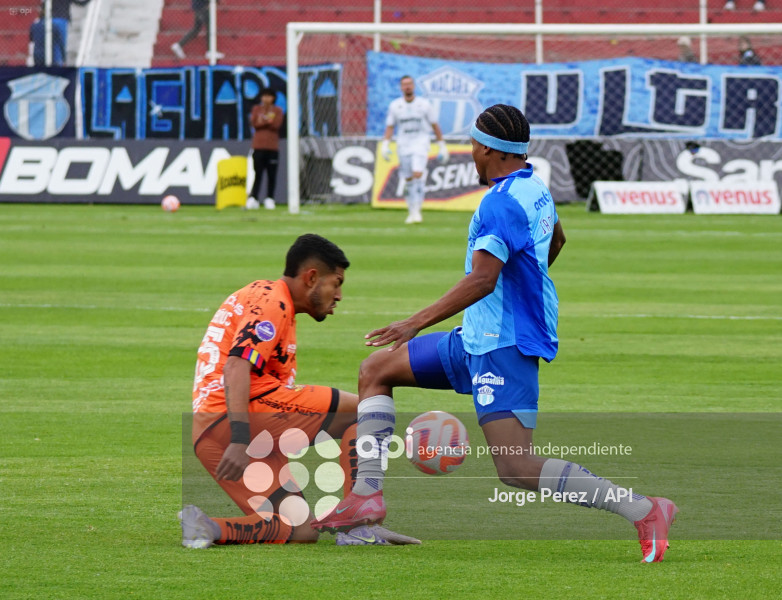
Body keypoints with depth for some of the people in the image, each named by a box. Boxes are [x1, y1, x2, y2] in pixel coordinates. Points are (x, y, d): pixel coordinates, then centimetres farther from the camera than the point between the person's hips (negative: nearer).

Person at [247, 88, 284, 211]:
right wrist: (268, 121, -12)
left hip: (273, 146, 1)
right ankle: (253, 198, -11)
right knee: (258, 173, -7)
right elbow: (254, 123, -4)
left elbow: (277, 125, -7)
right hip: (259, 146, -1)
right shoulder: (256, 109, 11)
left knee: (272, 174, 0)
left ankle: (269, 199, 6)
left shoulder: (277, 110, 9)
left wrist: (262, 121, -10)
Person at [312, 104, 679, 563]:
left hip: (504, 347, -11)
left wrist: (417, 323, -28)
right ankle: (367, 496, 10)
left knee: (516, 468, -19)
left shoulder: (502, 203, -19)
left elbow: (482, 280, -28)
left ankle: (644, 511, -19)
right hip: (478, 338, 11)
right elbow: (555, 241, 32)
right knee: (376, 371, 15)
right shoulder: (535, 189, 12)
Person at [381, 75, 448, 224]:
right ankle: (411, 212, 14)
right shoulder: (395, 106, 4)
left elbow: (435, 126, 7)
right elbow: (389, 127, 7)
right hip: (403, 145, 2)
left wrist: (442, 145, 5)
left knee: (417, 174, -20)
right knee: (408, 180, 3)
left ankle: (417, 211, -19)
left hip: (420, 144, -2)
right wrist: (385, 144, -7)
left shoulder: (424, 104, 1)